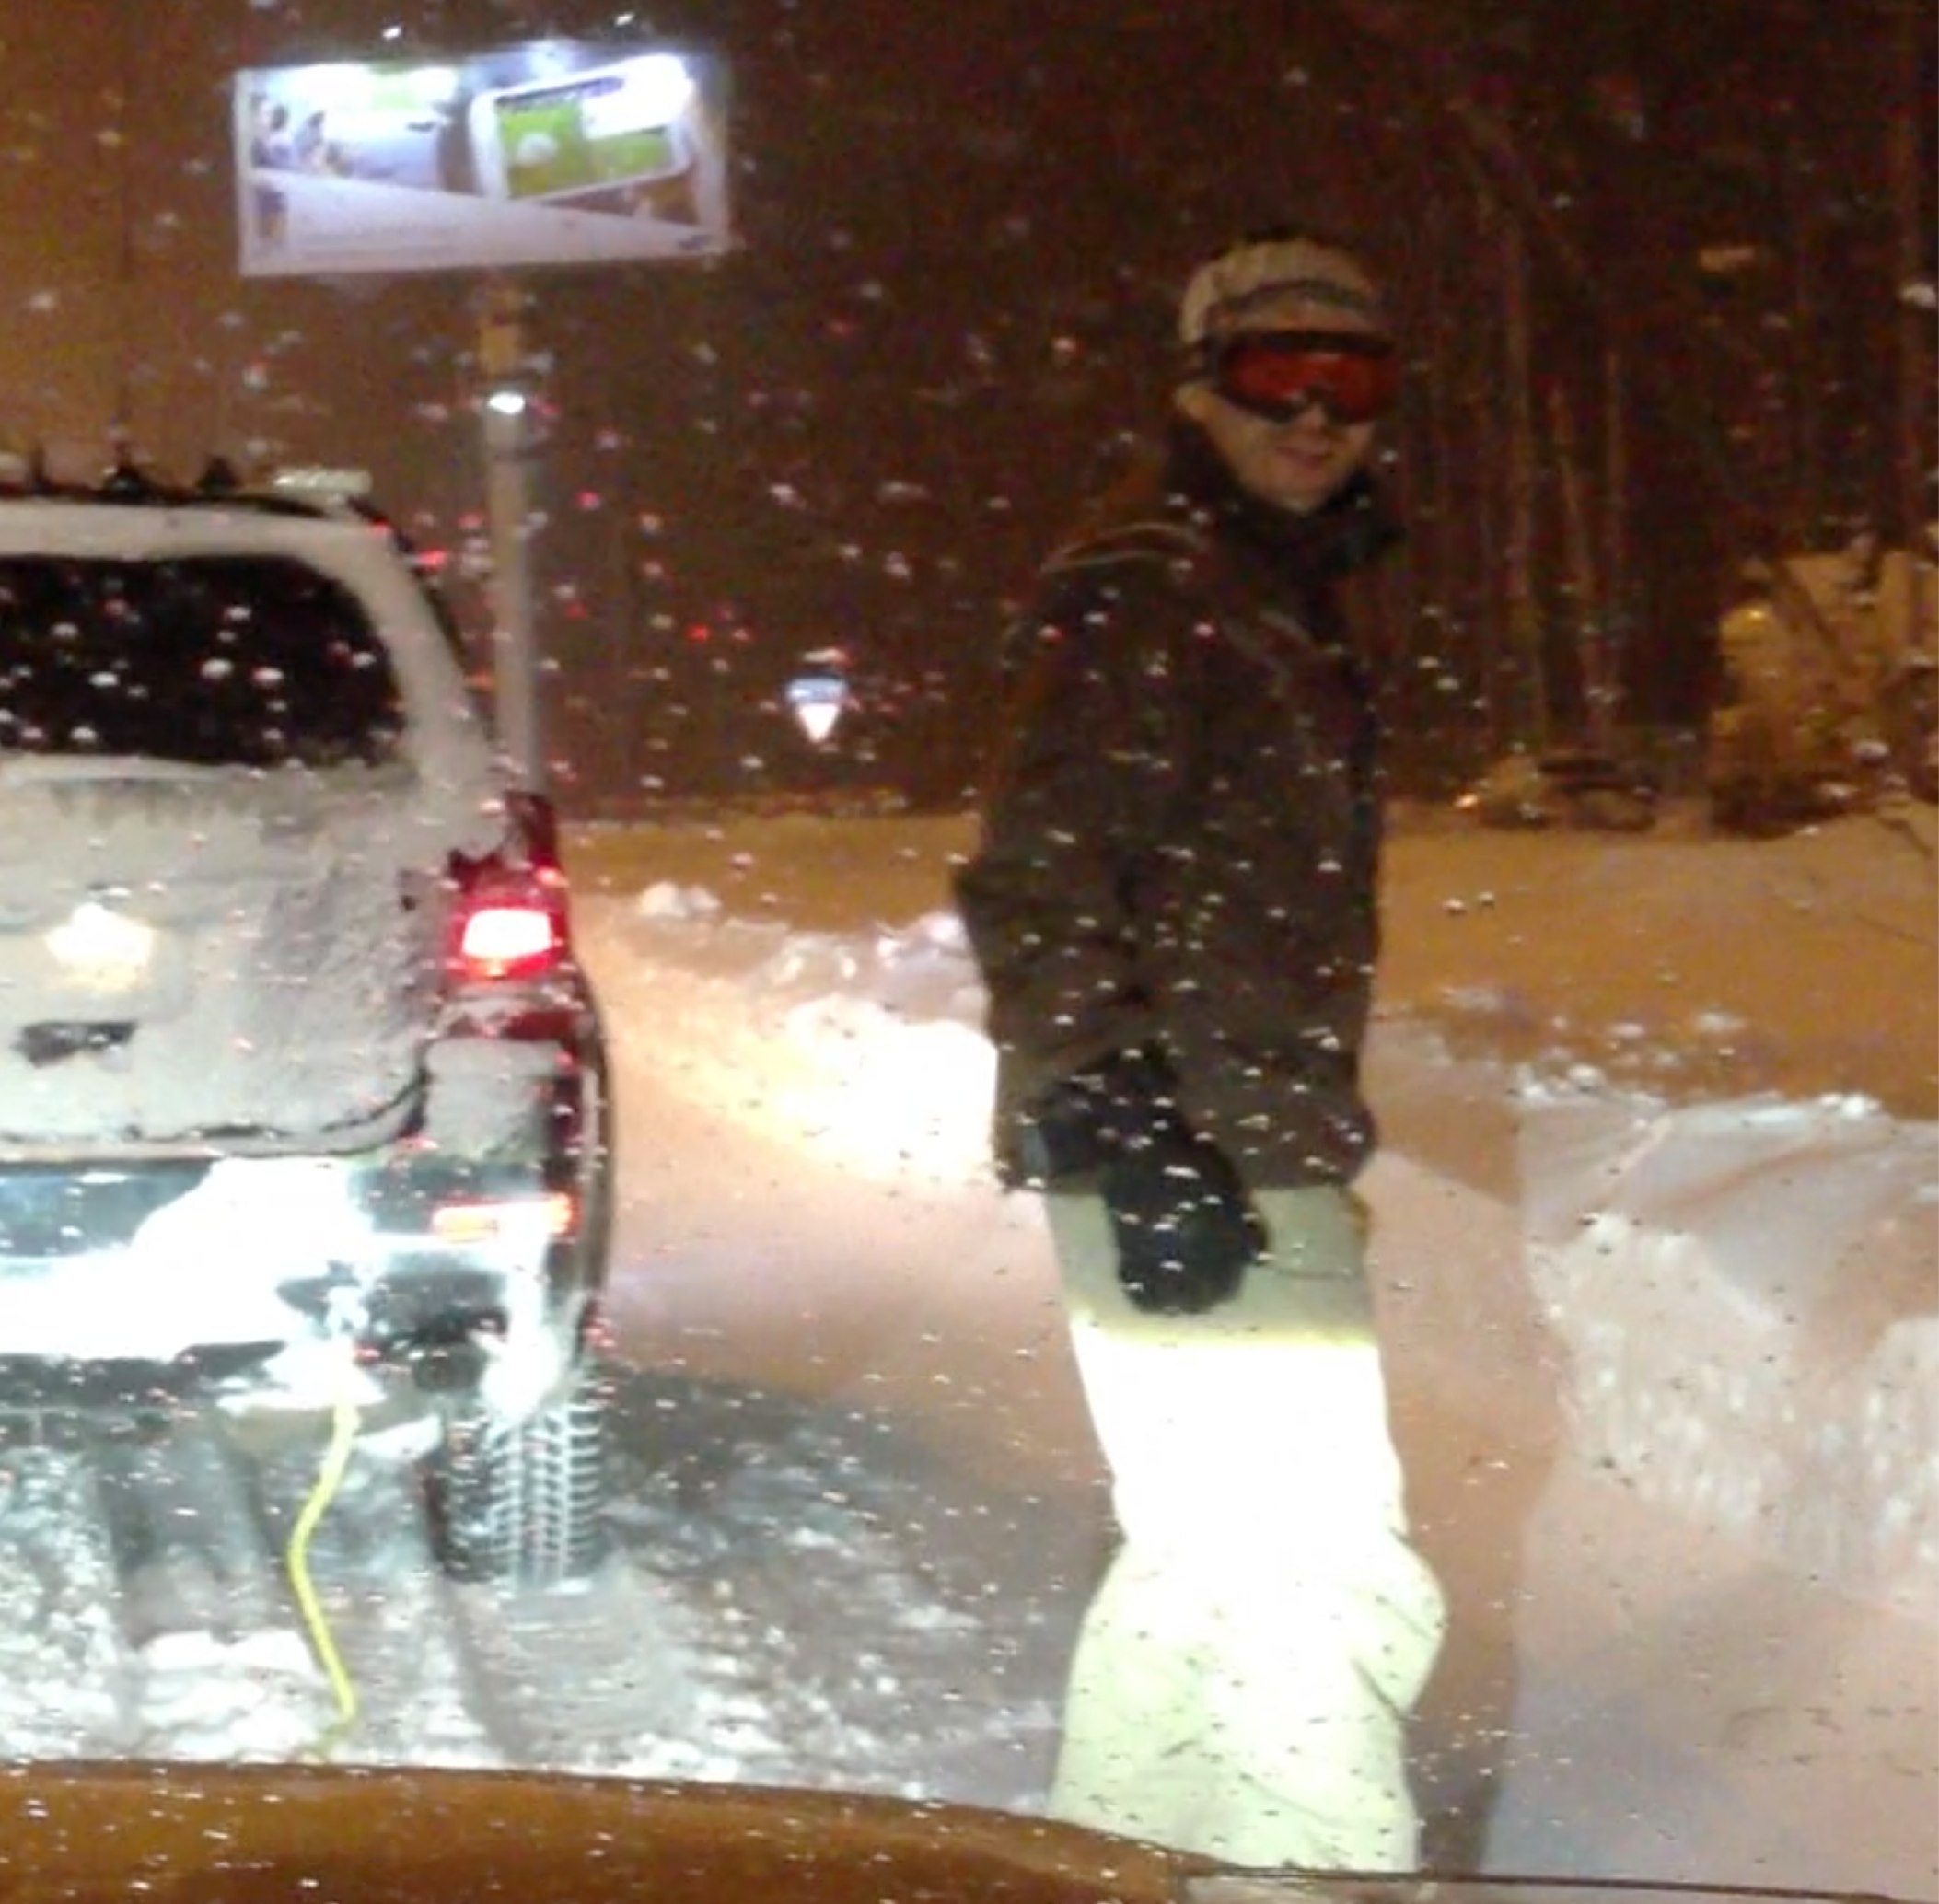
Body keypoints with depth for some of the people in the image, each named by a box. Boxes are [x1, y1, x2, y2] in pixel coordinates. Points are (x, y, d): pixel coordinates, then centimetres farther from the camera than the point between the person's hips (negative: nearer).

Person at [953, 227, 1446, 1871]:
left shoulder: (1281, 592, 18)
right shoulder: (1147, 591, -13)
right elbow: (1034, 887, -21)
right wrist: (1129, 1137, -27)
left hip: (1260, 1147, 11)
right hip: (1187, 1163, -11)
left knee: (1208, 1554, 21)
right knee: (1335, 1587, -11)